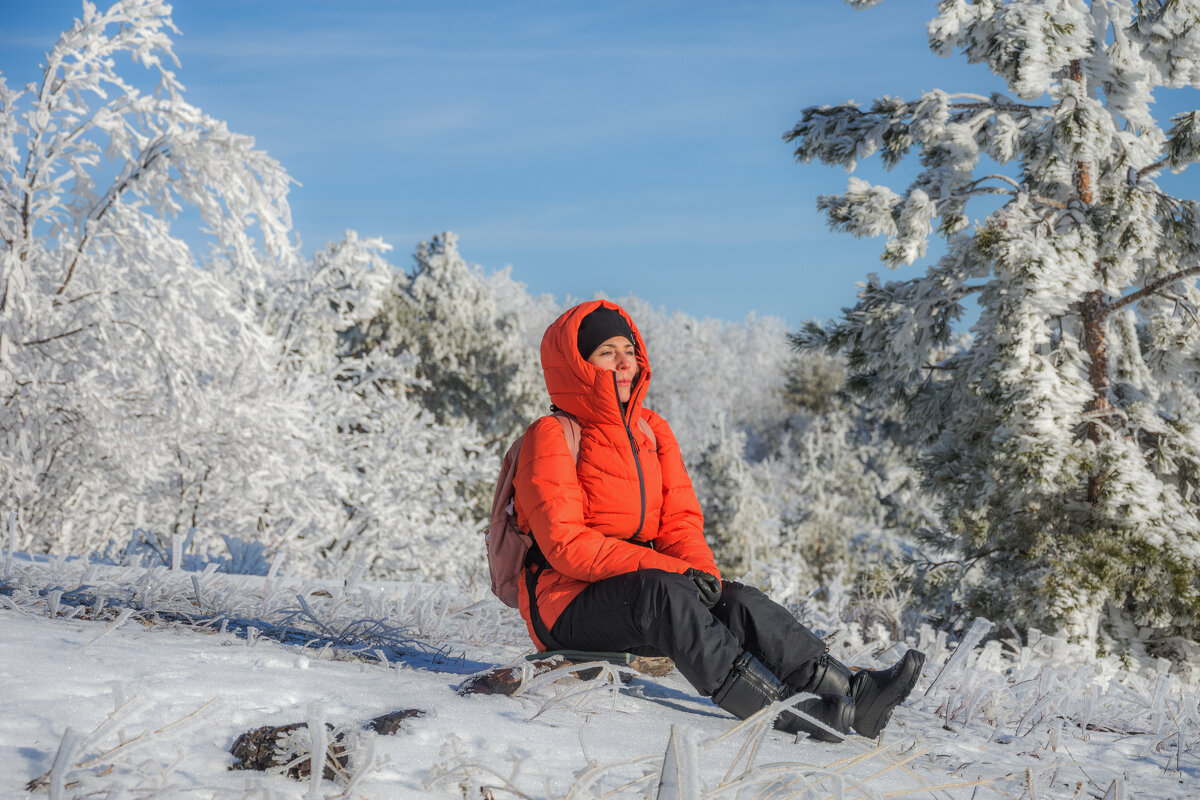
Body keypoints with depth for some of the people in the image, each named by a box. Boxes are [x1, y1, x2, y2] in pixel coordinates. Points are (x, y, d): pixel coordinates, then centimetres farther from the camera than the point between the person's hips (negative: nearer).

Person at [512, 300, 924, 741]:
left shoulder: (652, 431, 14)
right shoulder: (551, 438, -8)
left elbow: (680, 522, 9)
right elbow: (565, 544, -18)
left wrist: (703, 573, -13)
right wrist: (668, 568, -24)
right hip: (565, 604, -6)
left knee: (736, 600, -18)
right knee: (661, 591, -34)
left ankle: (851, 690, -34)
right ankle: (780, 707, -45)